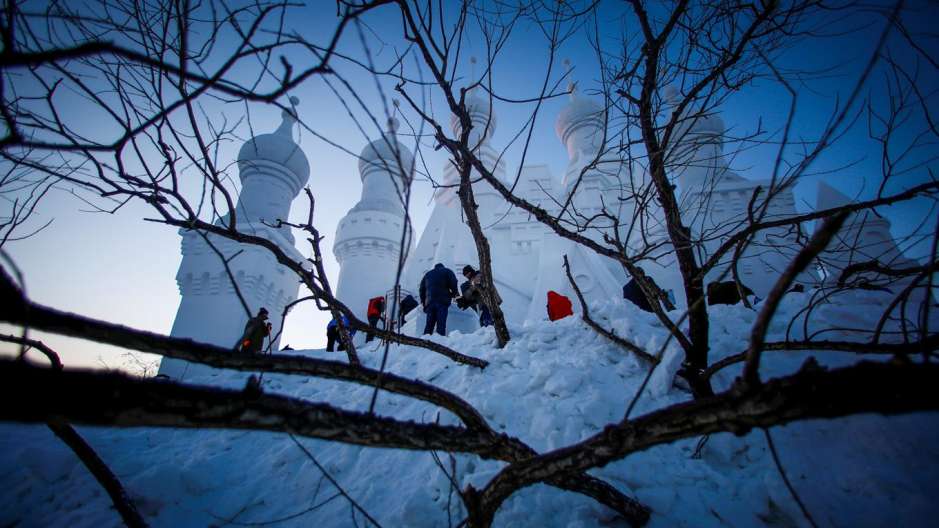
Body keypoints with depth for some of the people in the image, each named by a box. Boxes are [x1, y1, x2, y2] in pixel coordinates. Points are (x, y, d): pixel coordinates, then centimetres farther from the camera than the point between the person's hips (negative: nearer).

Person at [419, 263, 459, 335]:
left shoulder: (428, 274, 27)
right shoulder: (447, 271, 13)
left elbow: (422, 288, 22)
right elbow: (453, 283, -2)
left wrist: (423, 302, 23)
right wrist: (455, 294, 11)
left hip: (429, 302, 4)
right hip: (442, 301, -4)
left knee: (429, 324, 7)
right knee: (441, 324, -9)